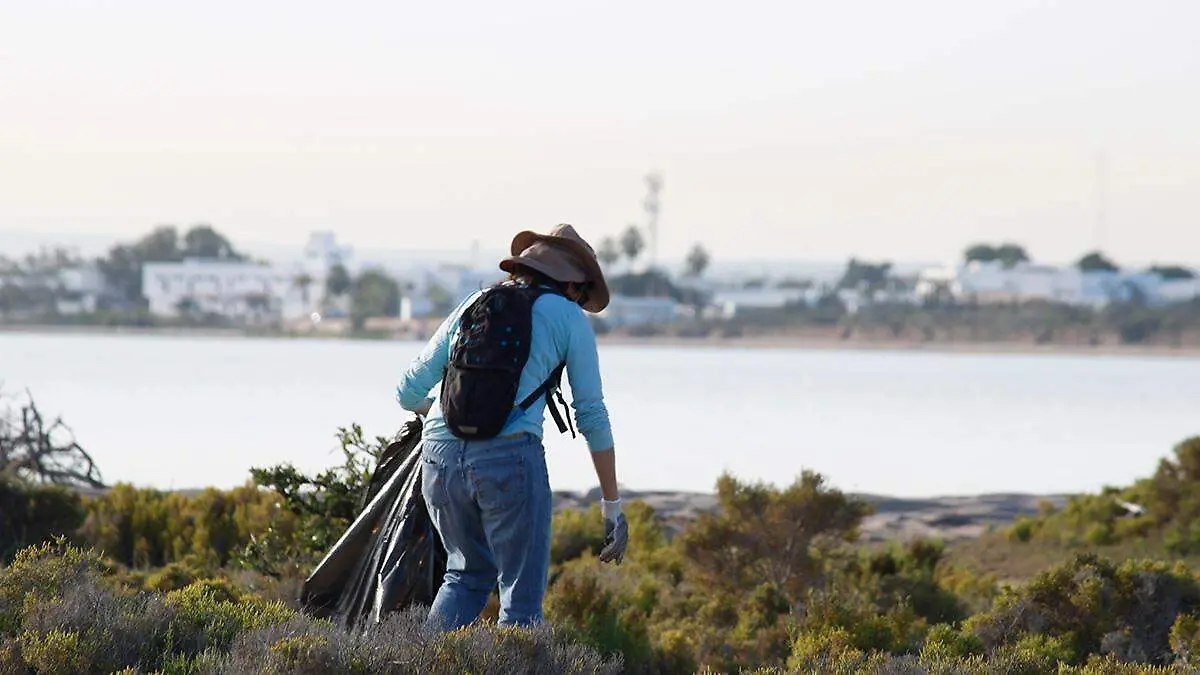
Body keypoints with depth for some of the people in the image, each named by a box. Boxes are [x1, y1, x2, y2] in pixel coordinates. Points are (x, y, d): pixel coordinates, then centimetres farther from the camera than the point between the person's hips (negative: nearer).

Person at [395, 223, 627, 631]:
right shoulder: (568, 317, 9)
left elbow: (409, 392, 22)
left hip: (440, 459, 5)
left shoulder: (473, 306, 20)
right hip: (510, 457, -5)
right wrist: (612, 506, 11)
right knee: (523, 592, 3)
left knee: (469, 573, 25)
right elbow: (592, 416, 6)